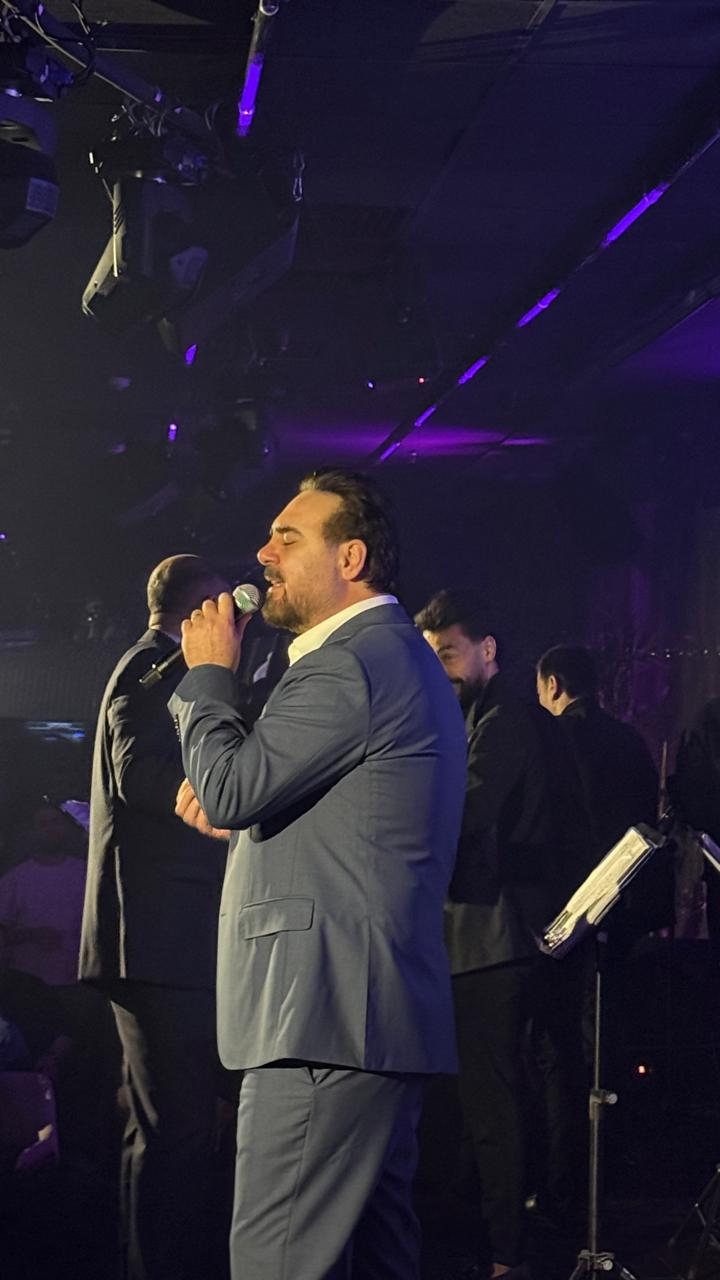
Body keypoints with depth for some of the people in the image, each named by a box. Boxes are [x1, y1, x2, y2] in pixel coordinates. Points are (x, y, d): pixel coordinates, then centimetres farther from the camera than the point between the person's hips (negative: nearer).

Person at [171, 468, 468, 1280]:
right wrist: (232, 801, 13)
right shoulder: (399, 655, 22)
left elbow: (231, 789, -18)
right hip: (383, 1008, 11)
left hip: (324, 1013, -11)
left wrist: (209, 674, -2)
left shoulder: (351, 662, -13)